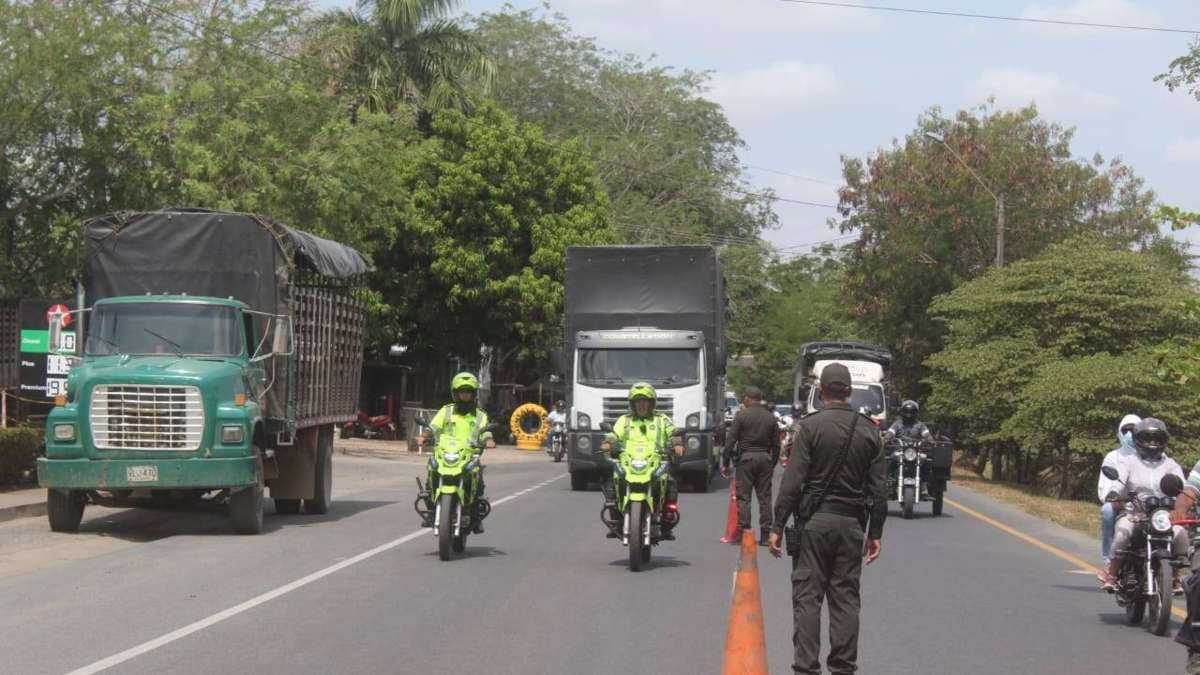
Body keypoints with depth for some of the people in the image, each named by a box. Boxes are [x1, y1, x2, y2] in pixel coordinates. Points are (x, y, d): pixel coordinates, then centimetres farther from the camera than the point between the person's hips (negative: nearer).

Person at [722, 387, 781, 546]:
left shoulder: (741, 416, -5)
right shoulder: (770, 418, 7)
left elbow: (730, 441, -7)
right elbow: (776, 445, 9)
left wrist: (725, 463, -1)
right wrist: (773, 464, 18)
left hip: (746, 457, -4)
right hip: (765, 458, 4)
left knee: (743, 497, 0)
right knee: (765, 497, 6)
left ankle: (743, 531, -5)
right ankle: (765, 534, 6)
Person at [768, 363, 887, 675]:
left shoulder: (811, 426, -7)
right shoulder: (869, 430, 5)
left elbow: (793, 481, -11)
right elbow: (878, 488, 6)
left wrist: (778, 526, -7)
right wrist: (876, 532, 13)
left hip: (815, 520, -3)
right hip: (851, 523, 3)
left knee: (807, 596, 0)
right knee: (846, 597, 8)